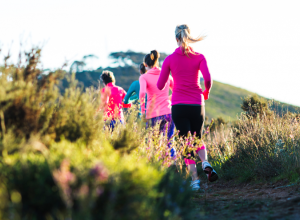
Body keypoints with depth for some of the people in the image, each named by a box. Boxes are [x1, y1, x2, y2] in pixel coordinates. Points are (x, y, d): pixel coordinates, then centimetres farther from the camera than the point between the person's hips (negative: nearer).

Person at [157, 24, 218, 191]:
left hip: (178, 105, -1)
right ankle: (205, 162, -10)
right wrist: (206, 92, 9)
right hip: (197, 105, 1)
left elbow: (160, 86, 3)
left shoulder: (170, 59, 1)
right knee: (198, 138, 20)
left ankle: (195, 179, -7)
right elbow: (208, 79, -12)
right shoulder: (199, 57, 1)